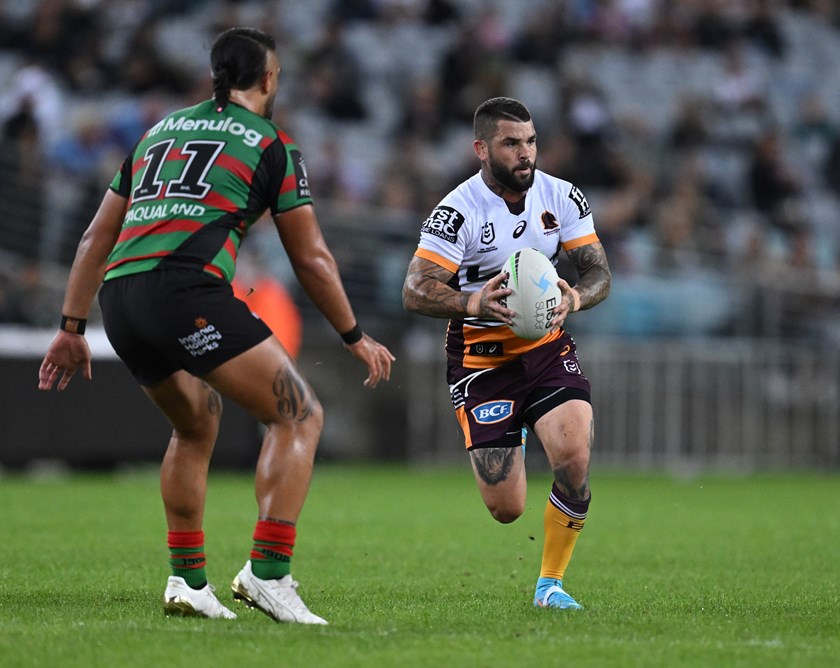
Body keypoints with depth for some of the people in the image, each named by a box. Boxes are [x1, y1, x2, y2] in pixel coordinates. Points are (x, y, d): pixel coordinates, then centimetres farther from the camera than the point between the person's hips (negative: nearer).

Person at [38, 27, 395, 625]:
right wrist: (355, 337, 22)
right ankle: (267, 574, -12)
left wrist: (72, 328, 28)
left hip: (119, 296, 7)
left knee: (197, 423, 29)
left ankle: (188, 580, 23)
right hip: (187, 289, -7)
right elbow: (311, 258, 11)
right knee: (299, 416, 0)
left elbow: (97, 237, 25)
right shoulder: (271, 144, 10)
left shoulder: (160, 132, 28)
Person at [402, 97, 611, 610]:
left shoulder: (562, 197, -2)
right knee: (506, 509, -7)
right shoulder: (458, 212, -16)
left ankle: (551, 583, -2)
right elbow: (415, 292, -19)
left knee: (576, 457, -23)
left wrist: (575, 297, -24)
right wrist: (471, 303, -38)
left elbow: (599, 273, -1)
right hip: (481, 355, -3)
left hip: (547, 346, 3)